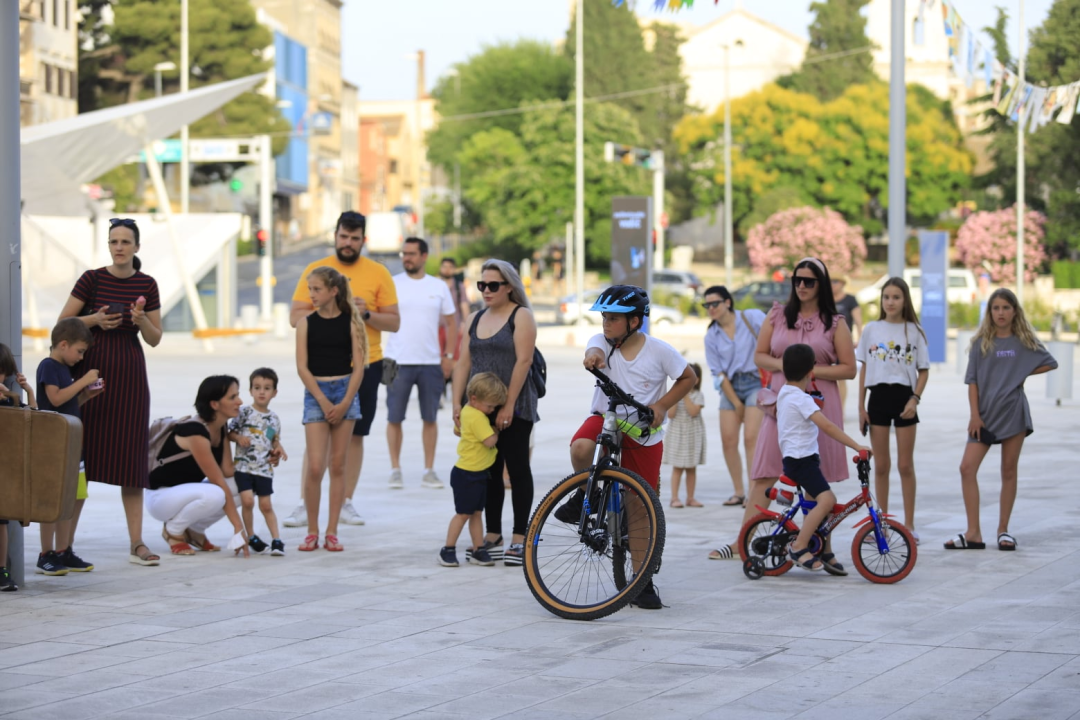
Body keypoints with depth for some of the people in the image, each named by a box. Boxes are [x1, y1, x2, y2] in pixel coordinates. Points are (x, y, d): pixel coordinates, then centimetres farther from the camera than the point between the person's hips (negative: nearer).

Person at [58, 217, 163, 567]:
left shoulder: (146, 285, 6)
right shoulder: (92, 279, -1)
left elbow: (155, 339, 9)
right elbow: (62, 323, 1)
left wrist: (142, 320, -11)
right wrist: (94, 319, -15)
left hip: (129, 375, 2)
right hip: (91, 368, -2)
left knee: (131, 457, 0)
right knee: (81, 452, -3)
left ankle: (136, 543, 2)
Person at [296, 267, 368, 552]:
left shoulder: (351, 321, 0)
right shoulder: (306, 323, 2)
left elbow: (358, 366, -2)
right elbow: (302, 367, -2)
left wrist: (345, 403, -10)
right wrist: (323, 401, -10)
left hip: (346, 392, 0)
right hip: (316, 392, 0)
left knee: (338, 465, 3)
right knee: (315, 466, -8)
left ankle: (332, 531, 8)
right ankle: (312, 531, 3)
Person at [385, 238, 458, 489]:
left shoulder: (439, 287, 7)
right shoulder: (393, 284, 1)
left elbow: (451, 322, 11)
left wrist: (449, 356, 3)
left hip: (431, 363, 2)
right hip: (398, 362, -2)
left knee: (430, 418, 6)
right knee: (394, 418, 1)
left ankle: (429, 471, 13)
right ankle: (395, 470, 10)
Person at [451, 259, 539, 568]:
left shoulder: (521, 316, -4)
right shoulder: (475, 319, 14)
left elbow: (523, 361, -13)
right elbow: (464, 363, 11)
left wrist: (508, 405, -18)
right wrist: (457, 403, 1)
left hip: (514, 408, -6)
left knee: (517, 469, -2)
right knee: (489, 472, 8)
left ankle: (520, 539, -1)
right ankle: (493, 536, 14)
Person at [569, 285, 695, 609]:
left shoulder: (658, 351, -10)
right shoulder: (602, 342, -7)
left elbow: (688, 377, 2)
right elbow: (595, 352, -31)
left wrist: (662, 406, -12)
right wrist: (594, 357, -56)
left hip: (643, 433, -1)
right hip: (605, 418, 1)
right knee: (580, 447, -35)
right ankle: (584, 495, -2)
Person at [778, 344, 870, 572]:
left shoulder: (784, 393, 14)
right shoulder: (801, 399, -17)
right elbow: (827, 427, -25)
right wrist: (856, 446, -27)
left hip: (793, 458, 11)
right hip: (801, 459, -11)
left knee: (825, 503, 15)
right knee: (826, 499, -23)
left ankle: (826, 554, 21)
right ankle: (798, 548, -21)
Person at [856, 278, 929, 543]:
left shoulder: (914, 331, 0)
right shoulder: (871, 330, 4)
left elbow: (923, 370, 3)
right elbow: (864, 369, 8)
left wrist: (915, 399, -11)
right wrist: (861, 406, 3)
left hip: (903, 397, -1)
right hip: (878, 397, 2)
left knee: (905, 465, 2)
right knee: (881, 465, 6)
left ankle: (909, 524, 9)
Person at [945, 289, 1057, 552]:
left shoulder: (1024, 342, 4)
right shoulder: (981, 343, 3)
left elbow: (1050, 363, 12)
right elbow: (972, 381, 1)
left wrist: (1022, 372, 2)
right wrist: (974, 415, -6)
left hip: (1013, 412, -1)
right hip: (985, 413, 1)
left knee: (1009, 471, 5)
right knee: (967, 468, -9)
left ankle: (1003, 530, 14)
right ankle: (973, 533, -6)